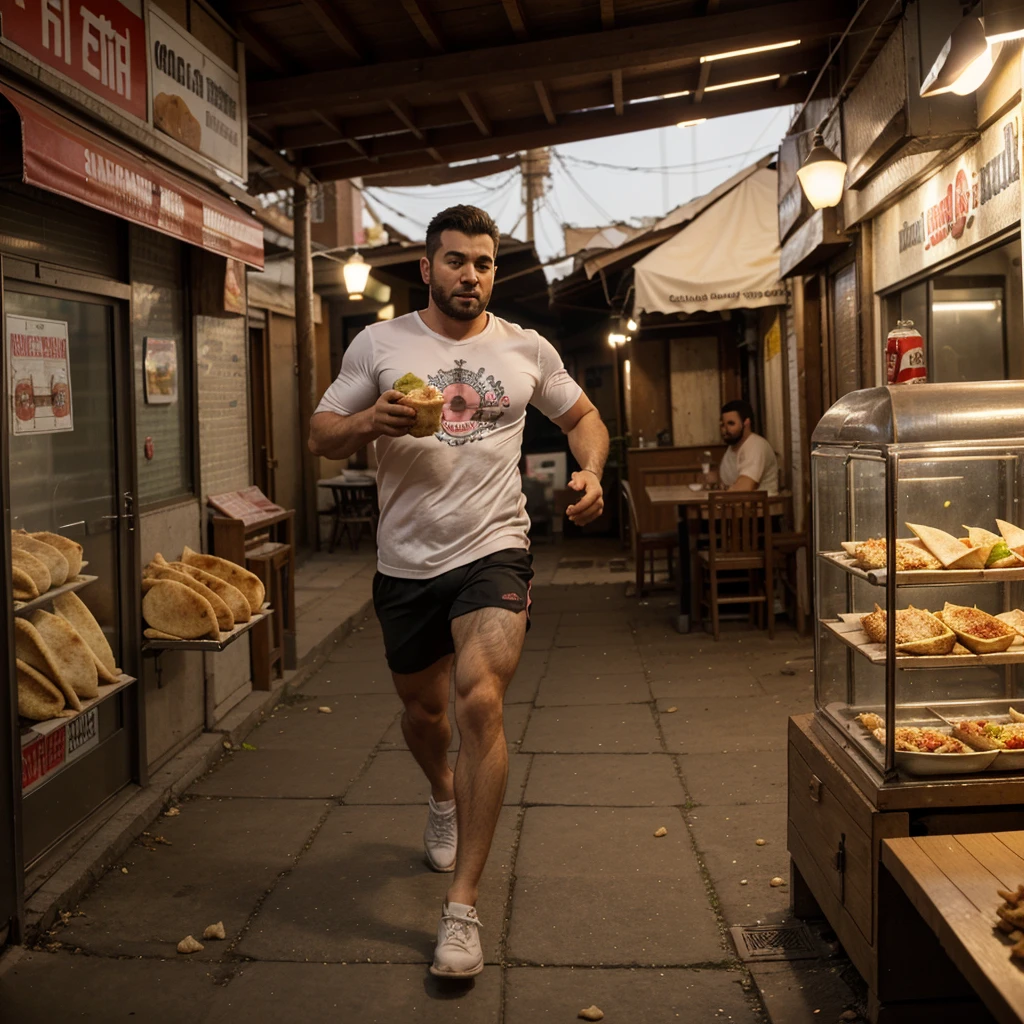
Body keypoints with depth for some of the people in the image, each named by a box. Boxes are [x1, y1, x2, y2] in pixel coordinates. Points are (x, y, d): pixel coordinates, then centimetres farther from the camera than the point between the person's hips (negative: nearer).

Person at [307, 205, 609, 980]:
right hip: (406, 563, 2)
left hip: (493, 552, -2)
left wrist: (591, 473, -3)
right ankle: (444, 797, 56)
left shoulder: (527, 350, 5)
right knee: (423, 708, 19)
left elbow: (583, 416, 18)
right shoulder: (379, 344, 2)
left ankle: (463, 907, -12)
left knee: (480, 702, -21)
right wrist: (370, 422, -19)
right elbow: (321, 436, 3)